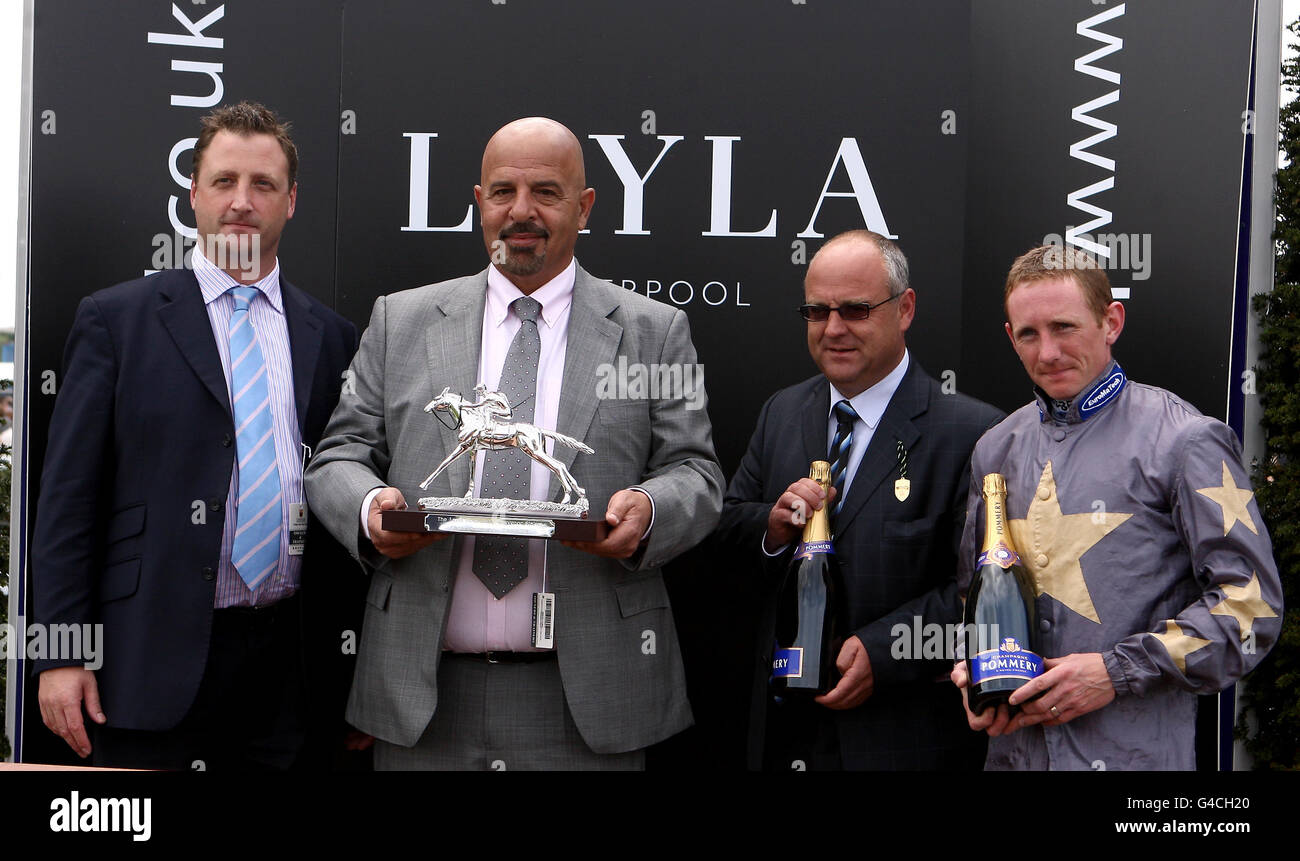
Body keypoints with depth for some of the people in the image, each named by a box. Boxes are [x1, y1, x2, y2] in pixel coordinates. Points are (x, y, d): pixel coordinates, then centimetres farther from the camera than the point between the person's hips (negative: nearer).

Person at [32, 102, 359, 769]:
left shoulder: (331, 337, 9)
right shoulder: (115, 319, 2)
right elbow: (68, 496, -1)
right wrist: (60, 654, -7)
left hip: (287, 661, 3)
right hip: (154, 660, -2)